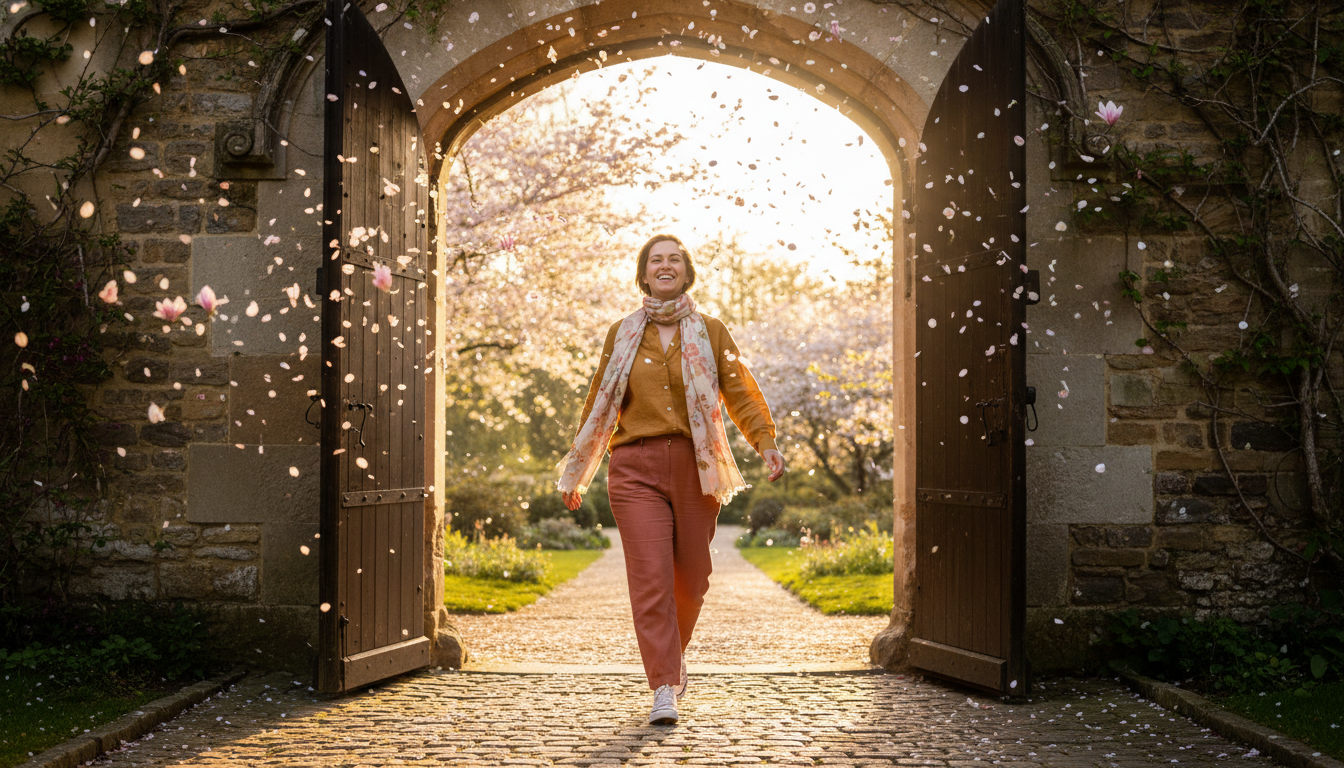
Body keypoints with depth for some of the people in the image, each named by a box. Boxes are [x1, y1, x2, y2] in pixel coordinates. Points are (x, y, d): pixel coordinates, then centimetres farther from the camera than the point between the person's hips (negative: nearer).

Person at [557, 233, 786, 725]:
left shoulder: (711, 333, 8)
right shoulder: (621, 335, 10)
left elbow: (740, 393, 2)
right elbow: (600, 406, 15)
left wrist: (766, 443, -14)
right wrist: (577, 474, 17)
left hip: (695, 466, 1)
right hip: (636, 468, -1)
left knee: (691, 578, 6)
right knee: (650, 578, -11)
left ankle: (672, 654, 34)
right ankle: (664, 689, -8)